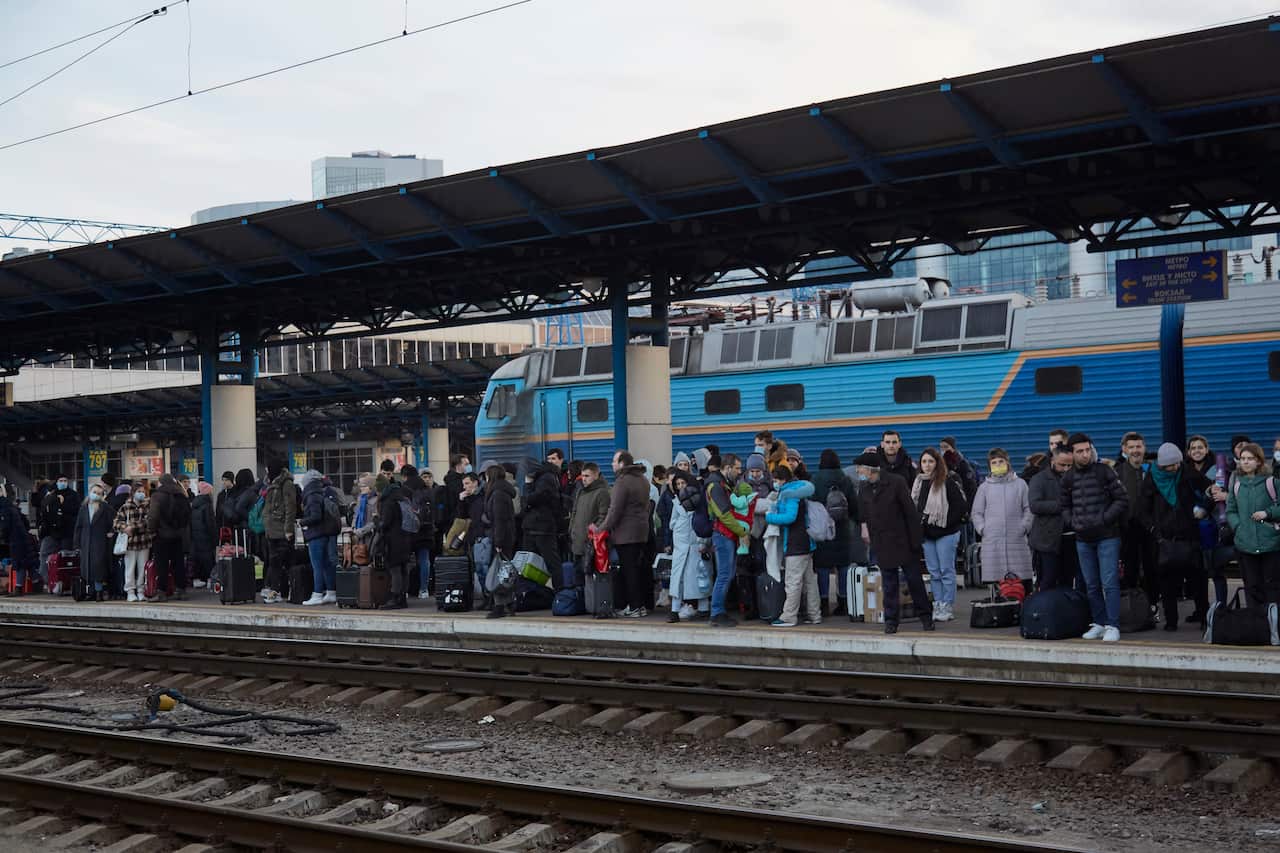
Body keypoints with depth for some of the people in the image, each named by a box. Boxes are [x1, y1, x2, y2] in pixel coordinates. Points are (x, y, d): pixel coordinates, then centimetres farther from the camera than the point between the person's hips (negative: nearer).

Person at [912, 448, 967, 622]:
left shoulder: (947, 482, -11)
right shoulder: (919, 482, 9)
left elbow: (961, 506, -13)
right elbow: (914, 505, 18)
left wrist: (946, 523, -14)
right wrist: (919, 524, 5)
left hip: (945, 534, -6)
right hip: (927, 534, 6)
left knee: (946, 571, -1)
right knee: (934, 572, 9)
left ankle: (948, 607, 4)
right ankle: (938, 605, 15)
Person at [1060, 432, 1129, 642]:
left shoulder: (1104, 471, -5)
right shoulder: (1068, 478, 8)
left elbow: (1122, 499, -5)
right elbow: (1065, 507, 17)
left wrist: (1103, 518, -14)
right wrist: (1072, 521, -3)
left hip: (1107, 536, -5)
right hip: (1083, 539, 5)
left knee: (1109, 583, -9)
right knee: (1092, 585, 10)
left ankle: (1112, 626, -7)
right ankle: (1099, 623, 19)